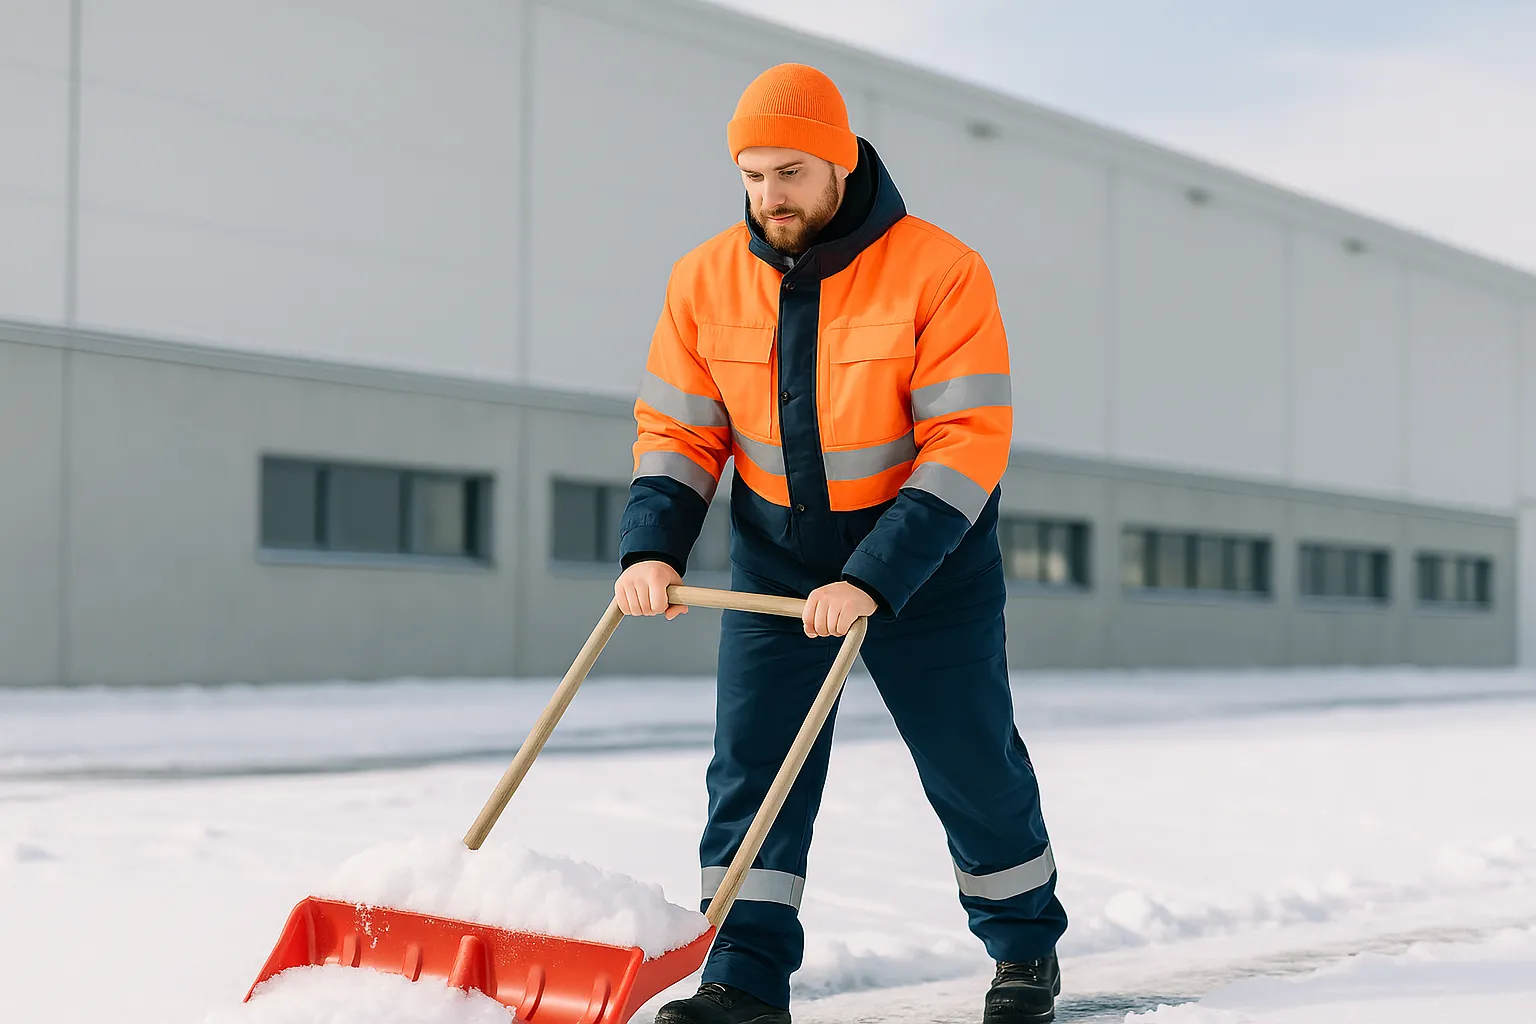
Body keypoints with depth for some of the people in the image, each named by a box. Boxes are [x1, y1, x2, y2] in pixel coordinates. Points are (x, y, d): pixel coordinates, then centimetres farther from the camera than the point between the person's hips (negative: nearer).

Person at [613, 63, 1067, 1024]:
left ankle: (1026, 945, 29)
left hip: (927, 562, -3)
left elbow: (969, 444, -23)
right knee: (752, 764, -4)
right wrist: (652, 547, -17)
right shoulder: (706, 280, -6)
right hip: (777, 563, 3)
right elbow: (677, 430, 0)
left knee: (973, 765, 8)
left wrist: (873, 580, -30)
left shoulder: (941, 272, -19)